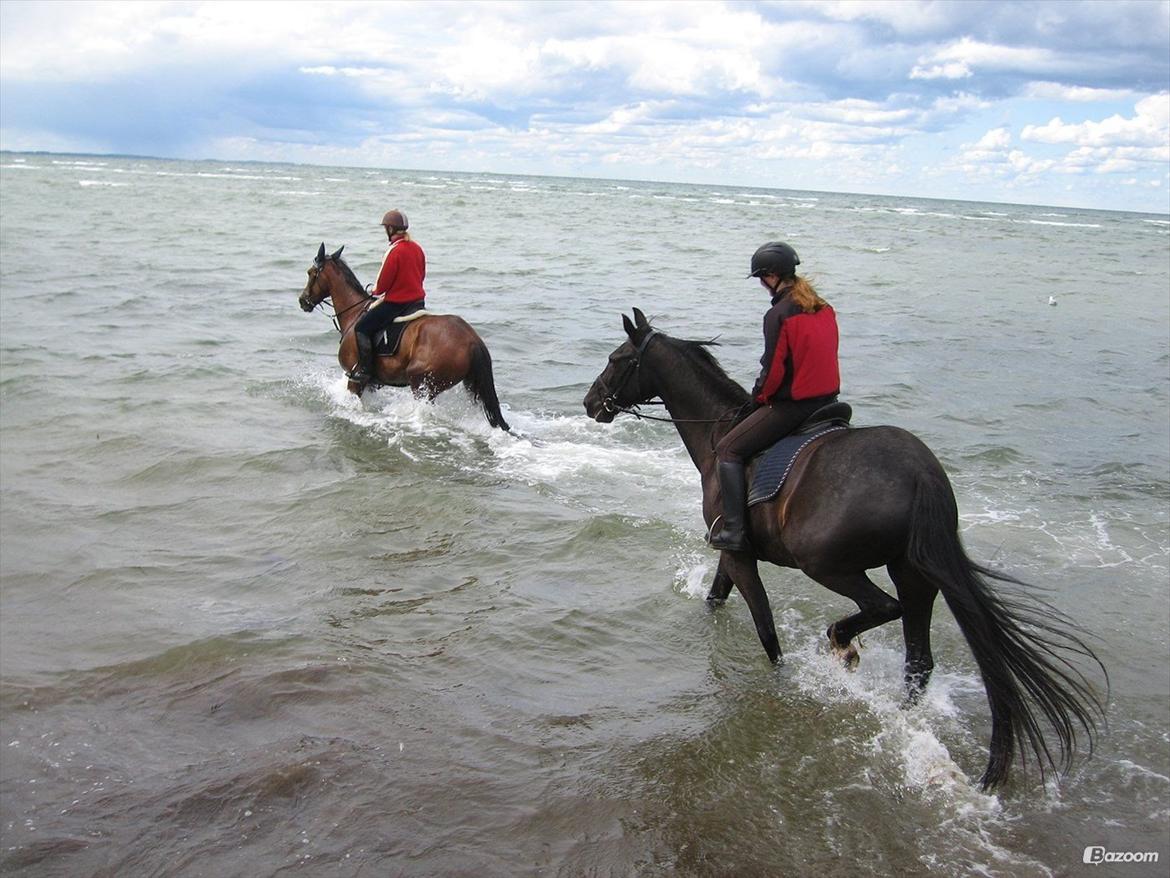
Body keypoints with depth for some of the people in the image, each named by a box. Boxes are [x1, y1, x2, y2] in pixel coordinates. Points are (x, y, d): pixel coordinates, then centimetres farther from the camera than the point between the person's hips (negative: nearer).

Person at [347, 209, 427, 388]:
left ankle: (365, 370, -4)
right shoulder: (417, 248, 7)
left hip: (396, 303, -8)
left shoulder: (395, 251, -17)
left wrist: (376, 291, 6)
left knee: (361, 328, -2)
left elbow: (383, 283, -15)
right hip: (418, 301, 9)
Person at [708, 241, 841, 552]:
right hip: (828, 399, 9)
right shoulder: (823, 307, 8)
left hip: (791, 405, -9)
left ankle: (734, 531, -6)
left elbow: (773, 371, -16)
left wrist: (758, 398, 2)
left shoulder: (778, 314, -16)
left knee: (728, 450, 0)